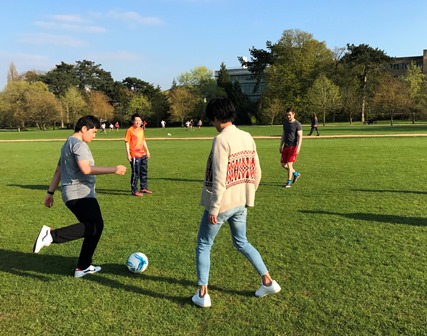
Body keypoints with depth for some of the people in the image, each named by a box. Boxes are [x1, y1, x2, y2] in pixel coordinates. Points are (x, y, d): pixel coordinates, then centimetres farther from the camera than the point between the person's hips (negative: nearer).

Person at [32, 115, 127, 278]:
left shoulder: (68, 144, 23)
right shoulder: (79, 144, -9)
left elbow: (58, 171, 25)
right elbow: (86, 169, -23)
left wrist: (50, 193, 28)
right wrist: (113, 169, -20)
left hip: (72, 195, 10)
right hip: (81, 194, -10)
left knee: (95, 227, 11)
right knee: (95, 226, -21)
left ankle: (83, 267, 14)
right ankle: (52, 234, -26)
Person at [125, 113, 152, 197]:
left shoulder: (141, 130, 11)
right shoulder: (130, 130, -11)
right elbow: (127, 142, -13)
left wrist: (147, 151, 22)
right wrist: (128, 154, -18)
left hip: (143, 155, 8)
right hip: (135, 156, -8)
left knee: (144, 172, 16)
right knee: (136, 173, -3)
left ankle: (144, 188, 29)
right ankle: (134, 191, 6)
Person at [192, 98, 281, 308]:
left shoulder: (221, 140, -18)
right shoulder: (247, 137, 4)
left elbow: (219, 179, -22)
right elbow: (256, 172, 9)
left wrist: (213, 209, -17)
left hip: (222, 203, -7)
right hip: (241, 203, 7)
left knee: (204, 246, 11)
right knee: (242, 243, 25)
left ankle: (202, 294, 15)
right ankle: (268, 282, 26)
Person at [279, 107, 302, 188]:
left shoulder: (297, 124, -8)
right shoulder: (285, 123, 12)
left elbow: (300, 136, -13)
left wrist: (298, 147, -23)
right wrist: (281, 146, 17)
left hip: (293, 146, -7)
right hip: (286, 146, 7)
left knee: (289, 164, -10)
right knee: (283, 164, 7)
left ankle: (289, 182, 1)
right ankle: (296, 174, 30)